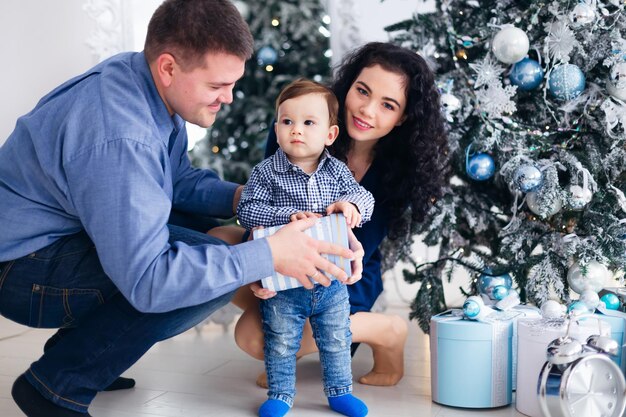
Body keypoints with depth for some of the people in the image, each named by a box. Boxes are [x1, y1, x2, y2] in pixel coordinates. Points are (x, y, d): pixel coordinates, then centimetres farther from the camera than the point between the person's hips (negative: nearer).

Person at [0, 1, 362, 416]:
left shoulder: (143, 78, -4)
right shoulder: (119, 139, -33)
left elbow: (179, 179, 10)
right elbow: (148, 280, -35)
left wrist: (241, 196, -8)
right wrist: (269, 254, -31)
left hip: (68, 234, 10)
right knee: (212, 270, -25)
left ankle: (77, 347, 14)